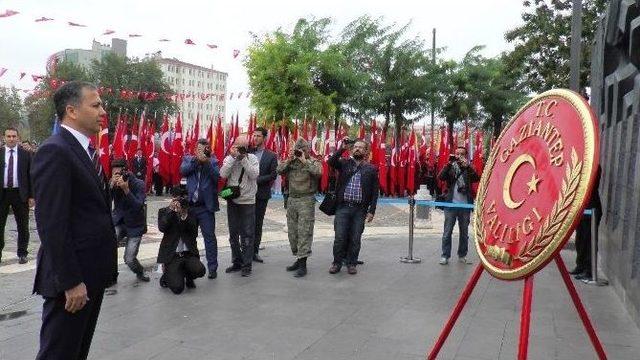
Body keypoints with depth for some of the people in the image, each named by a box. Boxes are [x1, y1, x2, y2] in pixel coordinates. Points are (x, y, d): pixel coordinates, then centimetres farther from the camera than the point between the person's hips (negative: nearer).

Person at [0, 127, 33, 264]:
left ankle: (22, 254, 17)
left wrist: (31, 196, -3)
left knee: (23, 226, 6)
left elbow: (30, 175, 2)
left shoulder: (25, 154, 2)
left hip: (20, 194, -1)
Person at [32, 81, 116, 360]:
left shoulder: (85, 150, 14)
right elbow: (52, 225, -22)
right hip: (72, 277, -9)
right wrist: (71, 281, -21)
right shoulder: (54, 151, -16)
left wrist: (103, 270, 15)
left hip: (92, 273, 9)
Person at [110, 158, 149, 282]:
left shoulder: (138, 184, -14)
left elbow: (138, 206, -24)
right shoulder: (112, 182, -4)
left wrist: (126, 189, -34)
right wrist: (112, 185, -27)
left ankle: (140, 272, 28)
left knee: (129, 260, -7)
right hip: (118, 222, 3)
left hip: (135, 225, -3)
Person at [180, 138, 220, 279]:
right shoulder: (188, 159, 10)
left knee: (210, 237, -2)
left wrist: (206, 161, -22)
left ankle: (212, 268, 4)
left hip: (206, 207, -2)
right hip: (189, 205, 2)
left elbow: (217, 176, -12)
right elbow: (183, 170, -9)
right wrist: (196, 159, -18)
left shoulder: (212, 161, 4)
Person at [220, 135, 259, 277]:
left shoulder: (252, 158, -3)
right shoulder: (229, 158, 1)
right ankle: (237, 262, 25)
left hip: (248, 202, -3)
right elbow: (223, 174, -14)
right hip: (232, 201, 3)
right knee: (233, 234, 12)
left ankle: (246, 265, 9)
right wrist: (233, 157, -17)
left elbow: (254, 175, -18)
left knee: (247, 235, 1)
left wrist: (244, 158, -19)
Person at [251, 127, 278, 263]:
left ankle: (254, 251, 15)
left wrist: (257, 179, -12)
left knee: (258, 224, 7)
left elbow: (273, 175, -4)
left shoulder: (271, 156, 4)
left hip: (261, 194, 0)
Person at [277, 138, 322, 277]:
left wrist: (305, 161, -15)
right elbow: (279, 170, 1)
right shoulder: (291, 162, 12)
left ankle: (303, 264, -5)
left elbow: (318, 172, -21)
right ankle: (298, 259, 24)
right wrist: (289, 160, -7)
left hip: (306, 200, -6)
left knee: (304, 232, -8)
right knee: (292, 232, 11)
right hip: (292, 199, 6)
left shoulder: (313, 162, 0)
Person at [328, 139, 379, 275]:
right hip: (342, 207, 0)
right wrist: (342, 148, -12)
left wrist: (371, 211, -1)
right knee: (340, 237, -1)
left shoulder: (371, 169, 7)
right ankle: (337, 263, 14)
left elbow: (375, 192, 5)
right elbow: (331, 162, -12)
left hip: (360, 209, 0)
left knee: (355, 239, 5)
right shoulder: (344, 163, 9)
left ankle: (351, 264, 19)